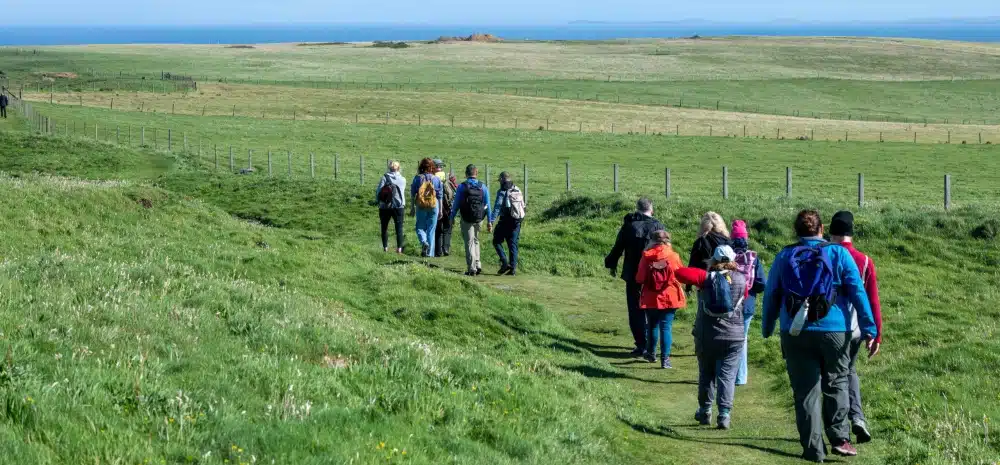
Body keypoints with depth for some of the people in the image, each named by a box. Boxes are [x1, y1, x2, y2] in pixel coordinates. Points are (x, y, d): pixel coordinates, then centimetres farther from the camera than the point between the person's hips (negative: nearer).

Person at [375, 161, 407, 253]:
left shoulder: (384, 178, -6)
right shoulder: (402, 180, 2)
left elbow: (378, 191, -9)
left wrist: (378, 201, 3)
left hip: (384, 206, -1)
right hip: (398, 206, 1)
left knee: (384, 227, 10)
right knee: (399, 227, 5)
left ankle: (385, 247, 9)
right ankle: (399, 248, -2)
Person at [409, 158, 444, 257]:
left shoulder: (417, 178, -3)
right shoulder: (436, 179, -1)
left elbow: (413, 194, 0)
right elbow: (440, 196, 3)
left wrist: (413, 207, 9)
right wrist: (440, 210, 10)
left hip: (420, 206, -1)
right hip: (433, 206, 1)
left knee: (420, 227, 12)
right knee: (431, 229, 7)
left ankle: (424, 242, -18)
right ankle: (430, 253, 6)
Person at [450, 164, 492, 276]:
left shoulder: (462, 186, -7)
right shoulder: (483, 187, 2)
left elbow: (456, 204, -4)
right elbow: (487, 205, 4)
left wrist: (452, 218, 6)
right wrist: (490, 221, 10)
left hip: (466, 220, -3)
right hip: (479, 219, 3)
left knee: (469, 243, 4)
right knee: (475, 241, 21)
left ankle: (472, 269, -1)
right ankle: (478, 265, 15)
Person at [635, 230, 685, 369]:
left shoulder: (646, 256, -6)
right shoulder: (673, 256, -7)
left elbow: (639, 279, -6)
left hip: (651, 298, 1)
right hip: (670, 297, -1)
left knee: (652, 325, 20)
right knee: (666, 327, 0)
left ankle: (651, 354, 33)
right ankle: (665, 359, -6)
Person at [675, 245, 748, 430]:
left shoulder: (707, 277, -7)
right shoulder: (741, 280, -1)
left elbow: (681, 273, -17)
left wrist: (698, 272, 0)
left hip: (706, 336, 0)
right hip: (733, 336, 0)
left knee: (706, 374, 15)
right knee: (727, 376, 0)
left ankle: (705, 411, 24)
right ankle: (724, 415, -10)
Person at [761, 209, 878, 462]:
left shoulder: (783, 257, 7)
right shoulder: (838, 253, 1)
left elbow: (771, 296, 11)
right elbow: (858, 292, -3)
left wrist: (767, 329, 22)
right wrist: (869, 329, -2)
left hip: (795, 334, 1)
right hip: (834, 330, -1)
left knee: (805, 392, 4)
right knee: (836, 384, 13)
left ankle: (813, 449, 3)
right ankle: (839, 438, 2)